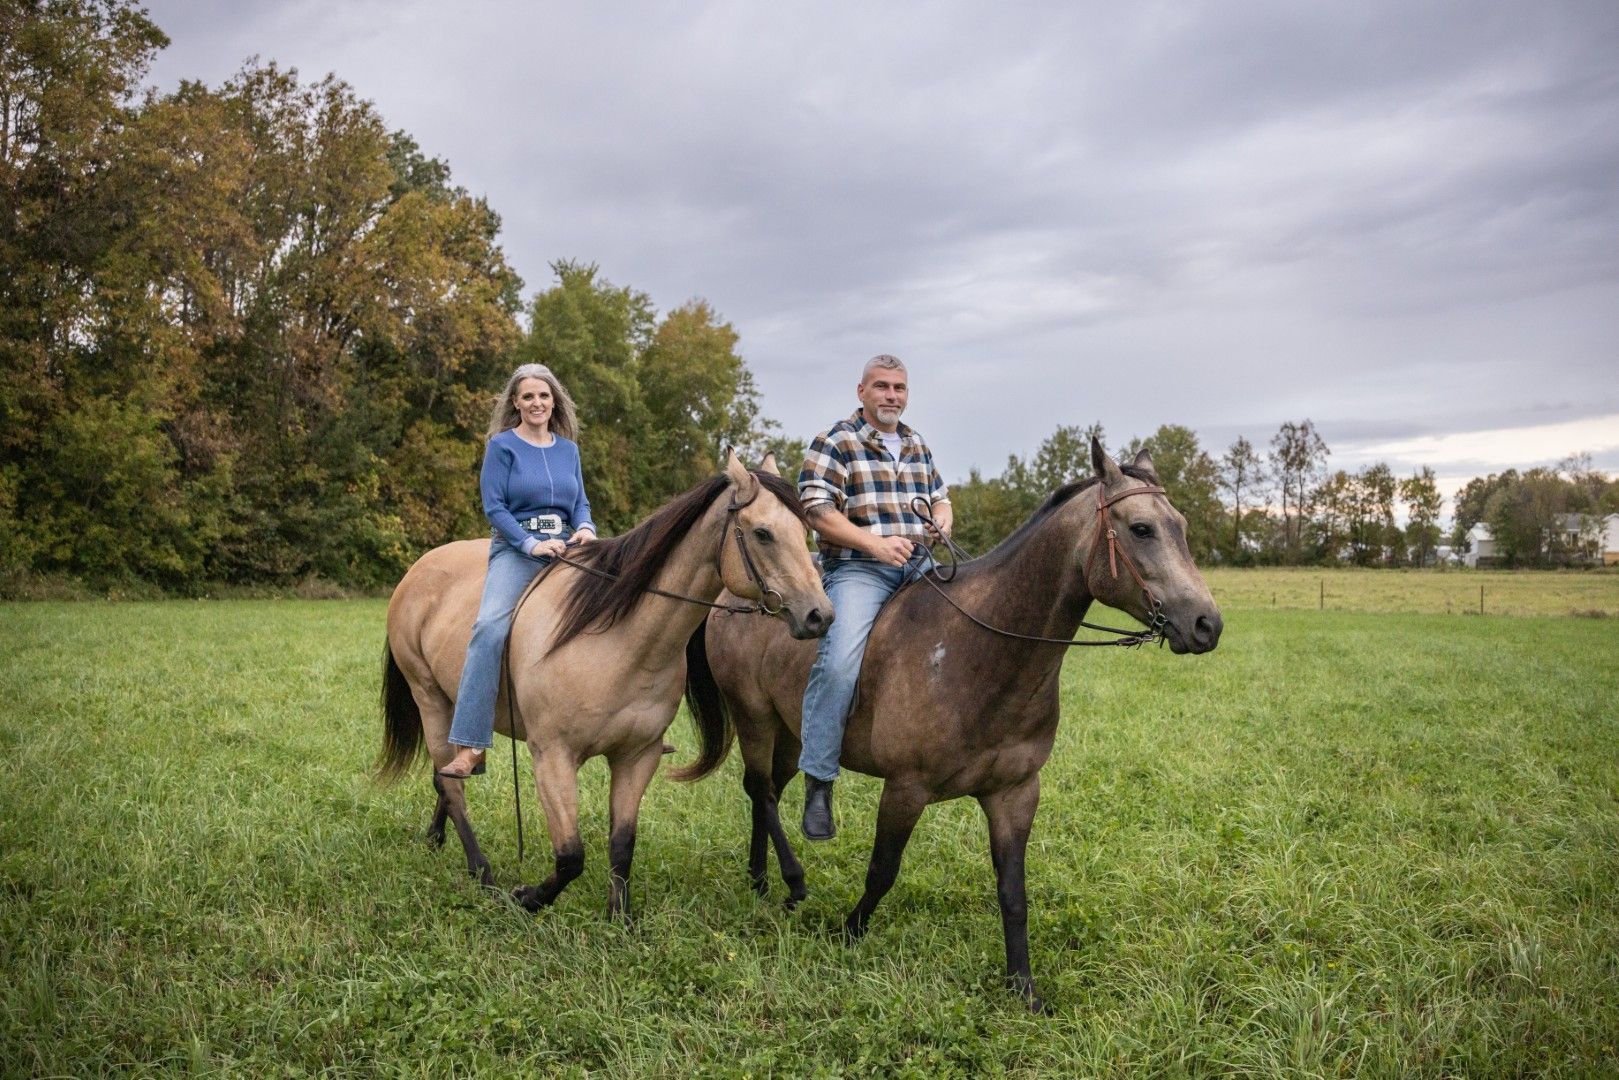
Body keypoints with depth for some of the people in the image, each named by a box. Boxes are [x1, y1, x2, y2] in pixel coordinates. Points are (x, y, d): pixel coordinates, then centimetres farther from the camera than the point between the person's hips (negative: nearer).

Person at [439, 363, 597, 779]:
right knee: (490, 627, -29)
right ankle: (468, 750, -30)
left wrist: (586, 528, -6)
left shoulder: (568, 449, 16)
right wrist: (532, 544, -15)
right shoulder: (502, 445, 2)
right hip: (516, 549, -5)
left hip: (566, 549, 5)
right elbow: (494, 506, -4)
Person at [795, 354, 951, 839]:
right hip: (857, 569, -7)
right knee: (840, 660, -28)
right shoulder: (834, 443, -1)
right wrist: (877, 543, -22)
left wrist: (942, 524, 3)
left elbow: (940, 498, 28)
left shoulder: (917, 445, 20)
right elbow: (818, 511, -12)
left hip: (919, 565, 7)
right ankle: (818, 781, -19)